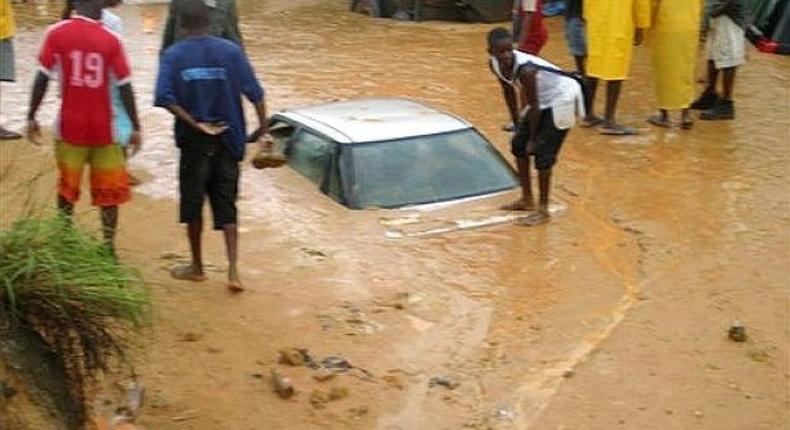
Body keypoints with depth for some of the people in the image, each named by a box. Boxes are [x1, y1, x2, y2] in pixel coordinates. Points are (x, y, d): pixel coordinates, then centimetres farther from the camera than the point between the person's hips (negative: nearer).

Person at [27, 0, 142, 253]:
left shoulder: (56, 34, -5)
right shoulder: (111, 40, -7)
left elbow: (43, 78, -4)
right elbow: (125, 86, -6)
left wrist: (32, 116, 4)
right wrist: (135, 127, 0)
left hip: (70, 127, 1)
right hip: (104, 128, -1)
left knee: (66, 187, 16)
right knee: (108, 190, 9)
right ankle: (108, 247, 9)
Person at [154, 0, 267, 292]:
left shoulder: (173, 55, -3)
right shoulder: (231, 51, -3)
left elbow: (165, 98, -15)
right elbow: (255, 94, -8)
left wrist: (196, 125, -11)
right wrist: (264, 131, -3)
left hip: (193, 142, -1)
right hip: (228, 139, 1)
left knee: (193, 204, 13)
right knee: (226, 207, 7)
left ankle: (197, 267, 26)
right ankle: (233, 272, -3)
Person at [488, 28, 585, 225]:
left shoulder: (526, 69, -35)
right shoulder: (495, 65, -12)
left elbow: (534, 107, -25)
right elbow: (509, 92, 4)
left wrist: (533, 139, -16)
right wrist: (517, 125, 10)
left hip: (562, 99, -9)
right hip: (541, 101, 9)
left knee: (543, 153, -10)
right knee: (519, 144, 11)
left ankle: (543, 210, 1)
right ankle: (527, 199, 25)